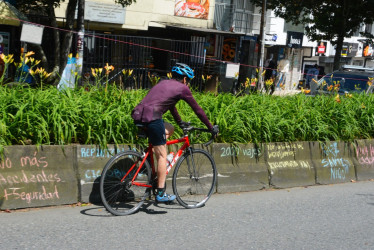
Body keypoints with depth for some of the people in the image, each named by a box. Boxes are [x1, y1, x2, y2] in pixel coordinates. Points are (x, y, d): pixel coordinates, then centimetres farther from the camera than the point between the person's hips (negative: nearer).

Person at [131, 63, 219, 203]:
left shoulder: (164, 83, 28)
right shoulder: (182, 88, 7)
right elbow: (197, 110, 11)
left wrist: (180, 122, 54)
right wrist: (211, 128, 21)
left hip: (138, 115, 8)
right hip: (152, 117, -8)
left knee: (169, 129, 29)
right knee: (162, 155, 0)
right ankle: (161, 194, 0)